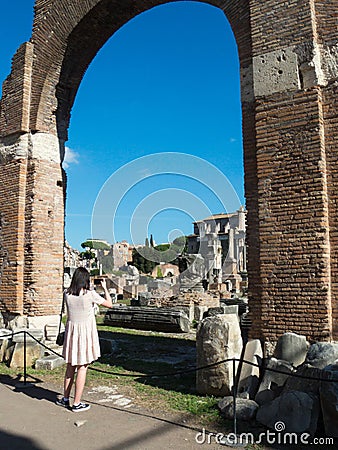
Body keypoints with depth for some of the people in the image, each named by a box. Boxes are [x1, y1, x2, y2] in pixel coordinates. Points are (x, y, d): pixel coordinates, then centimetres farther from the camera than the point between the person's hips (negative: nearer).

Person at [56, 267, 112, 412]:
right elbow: (109, 304, -4)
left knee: (70, 366, 19)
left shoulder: (67, 294, -4)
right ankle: (77, 403, 12)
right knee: (82, 368, 5)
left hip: (71, 332, 5)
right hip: (86, 332, -5)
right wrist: (105, 288, 5)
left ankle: (65, 398, 30)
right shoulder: (90, 294, -15)